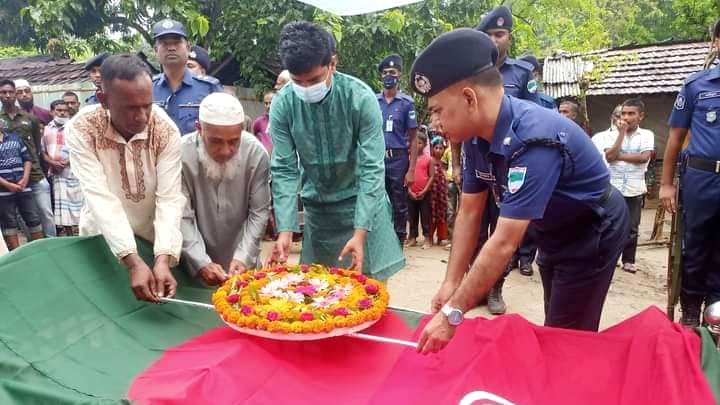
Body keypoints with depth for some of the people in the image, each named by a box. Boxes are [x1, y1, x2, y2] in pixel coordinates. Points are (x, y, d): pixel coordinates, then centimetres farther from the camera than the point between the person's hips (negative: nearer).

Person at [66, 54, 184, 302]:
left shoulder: (166, 130, -19)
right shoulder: (81, 130, -21)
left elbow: (170, 198, -24)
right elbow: (100, 198, -29)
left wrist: (163, 259, -37)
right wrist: (133, 262, -39)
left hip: (154, 238, 1)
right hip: (103, 239, -1)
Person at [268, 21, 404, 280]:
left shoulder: (361, 97, -21)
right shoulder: (282, 104, -14)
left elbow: (372, 168, -21)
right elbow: (283, 170, -11)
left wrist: (360, 233, -28)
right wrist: (285, 230, -21)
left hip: (362, 200, -2)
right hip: (316, 206, 2)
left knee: (371, 281, 4)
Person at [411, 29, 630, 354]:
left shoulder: (535, 141, -38)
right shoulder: (477, 135, -13)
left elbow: (505, 242, -40)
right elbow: (469, 214, -6)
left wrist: (453, 314, -36)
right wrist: (451, 284, -11)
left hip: (592, 232, -7)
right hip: (554, 231, 8)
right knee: (555, 330, 21)